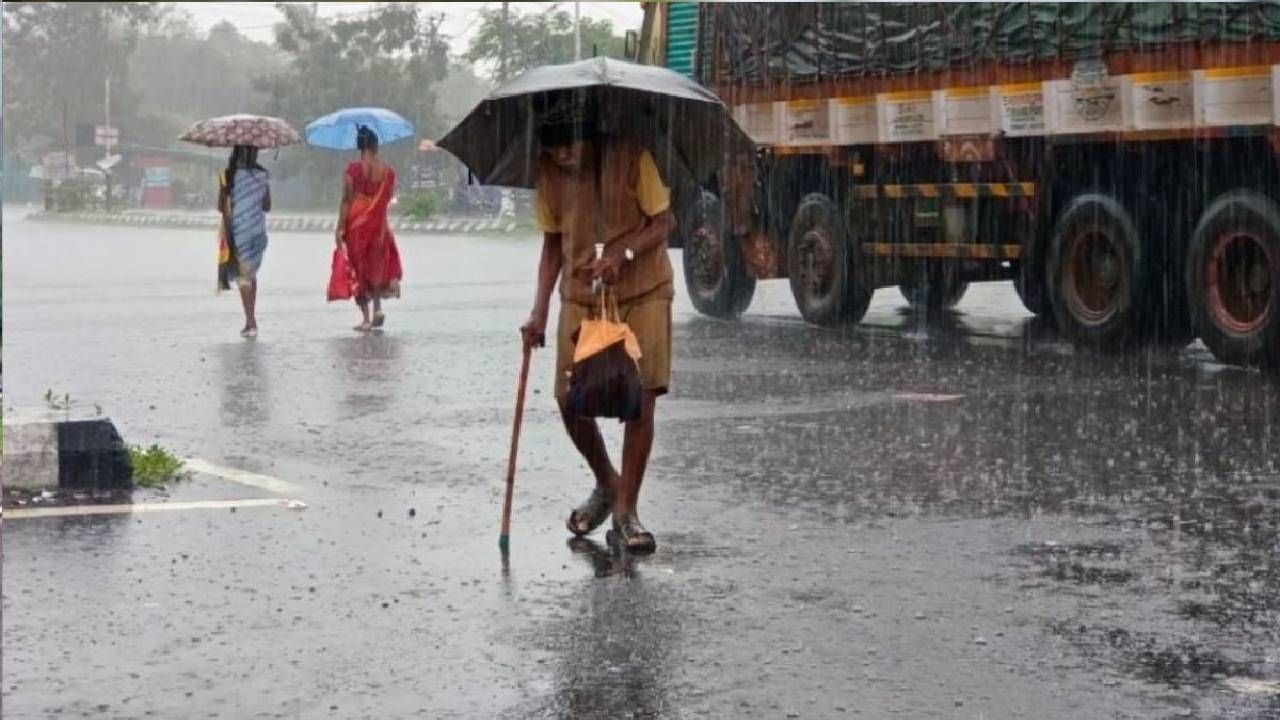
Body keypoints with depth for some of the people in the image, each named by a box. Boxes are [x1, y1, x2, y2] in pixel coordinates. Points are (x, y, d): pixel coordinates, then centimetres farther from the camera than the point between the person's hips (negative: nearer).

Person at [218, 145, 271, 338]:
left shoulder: (228, 175, -11)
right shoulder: (262, 175, -1)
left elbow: (222, 207, -10)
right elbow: (267, 206, 5)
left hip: (238, 232, -4)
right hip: (258, 230, 4)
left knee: (243, 276, 0)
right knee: (251, 274, 18)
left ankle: (251, 321, -8)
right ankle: (251, 320, 22)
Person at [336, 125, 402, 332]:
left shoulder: (353, 169, -10)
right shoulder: (388, 171, -2)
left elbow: (347, 201, -12)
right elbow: (388, 199, 4)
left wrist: (340, 228, -9)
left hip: (356, 223, -2)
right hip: (379, 224, 2)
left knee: (359, 268, 6)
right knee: (378, 264, 20)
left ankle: (366, 318, 4)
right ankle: (378, 308, 4)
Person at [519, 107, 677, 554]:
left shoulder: (631, 157, -14)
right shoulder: (549, 173, -2)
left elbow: (664, 222, -9)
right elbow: (553, 243, 7)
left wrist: (621, 254, -26)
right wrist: (539, 311, -1)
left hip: (643, 293, -3)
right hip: (581, 297, 4)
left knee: (641, 399, -7)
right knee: (570, 400, -2)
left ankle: (626, 509, 4)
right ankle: (606, 483, 25)